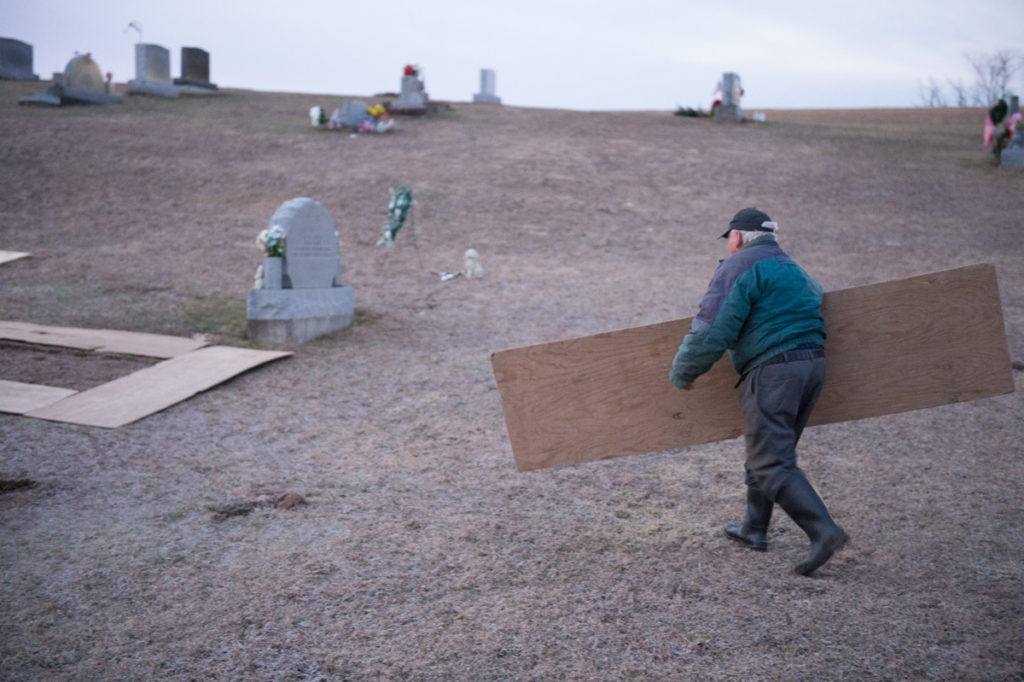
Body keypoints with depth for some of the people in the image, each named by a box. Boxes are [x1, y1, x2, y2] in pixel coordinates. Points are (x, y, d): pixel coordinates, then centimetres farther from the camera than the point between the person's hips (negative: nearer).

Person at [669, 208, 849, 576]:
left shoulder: (739, 267, -5)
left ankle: (824, 531, -15)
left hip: (772, 370, -9)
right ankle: (754, 528, 30)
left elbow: (712, 331, -14)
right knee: (769, 452, 20)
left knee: (772, 464, -7)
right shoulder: (796, 271, 24)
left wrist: (681, 373, -1)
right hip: (813, 365, 9)